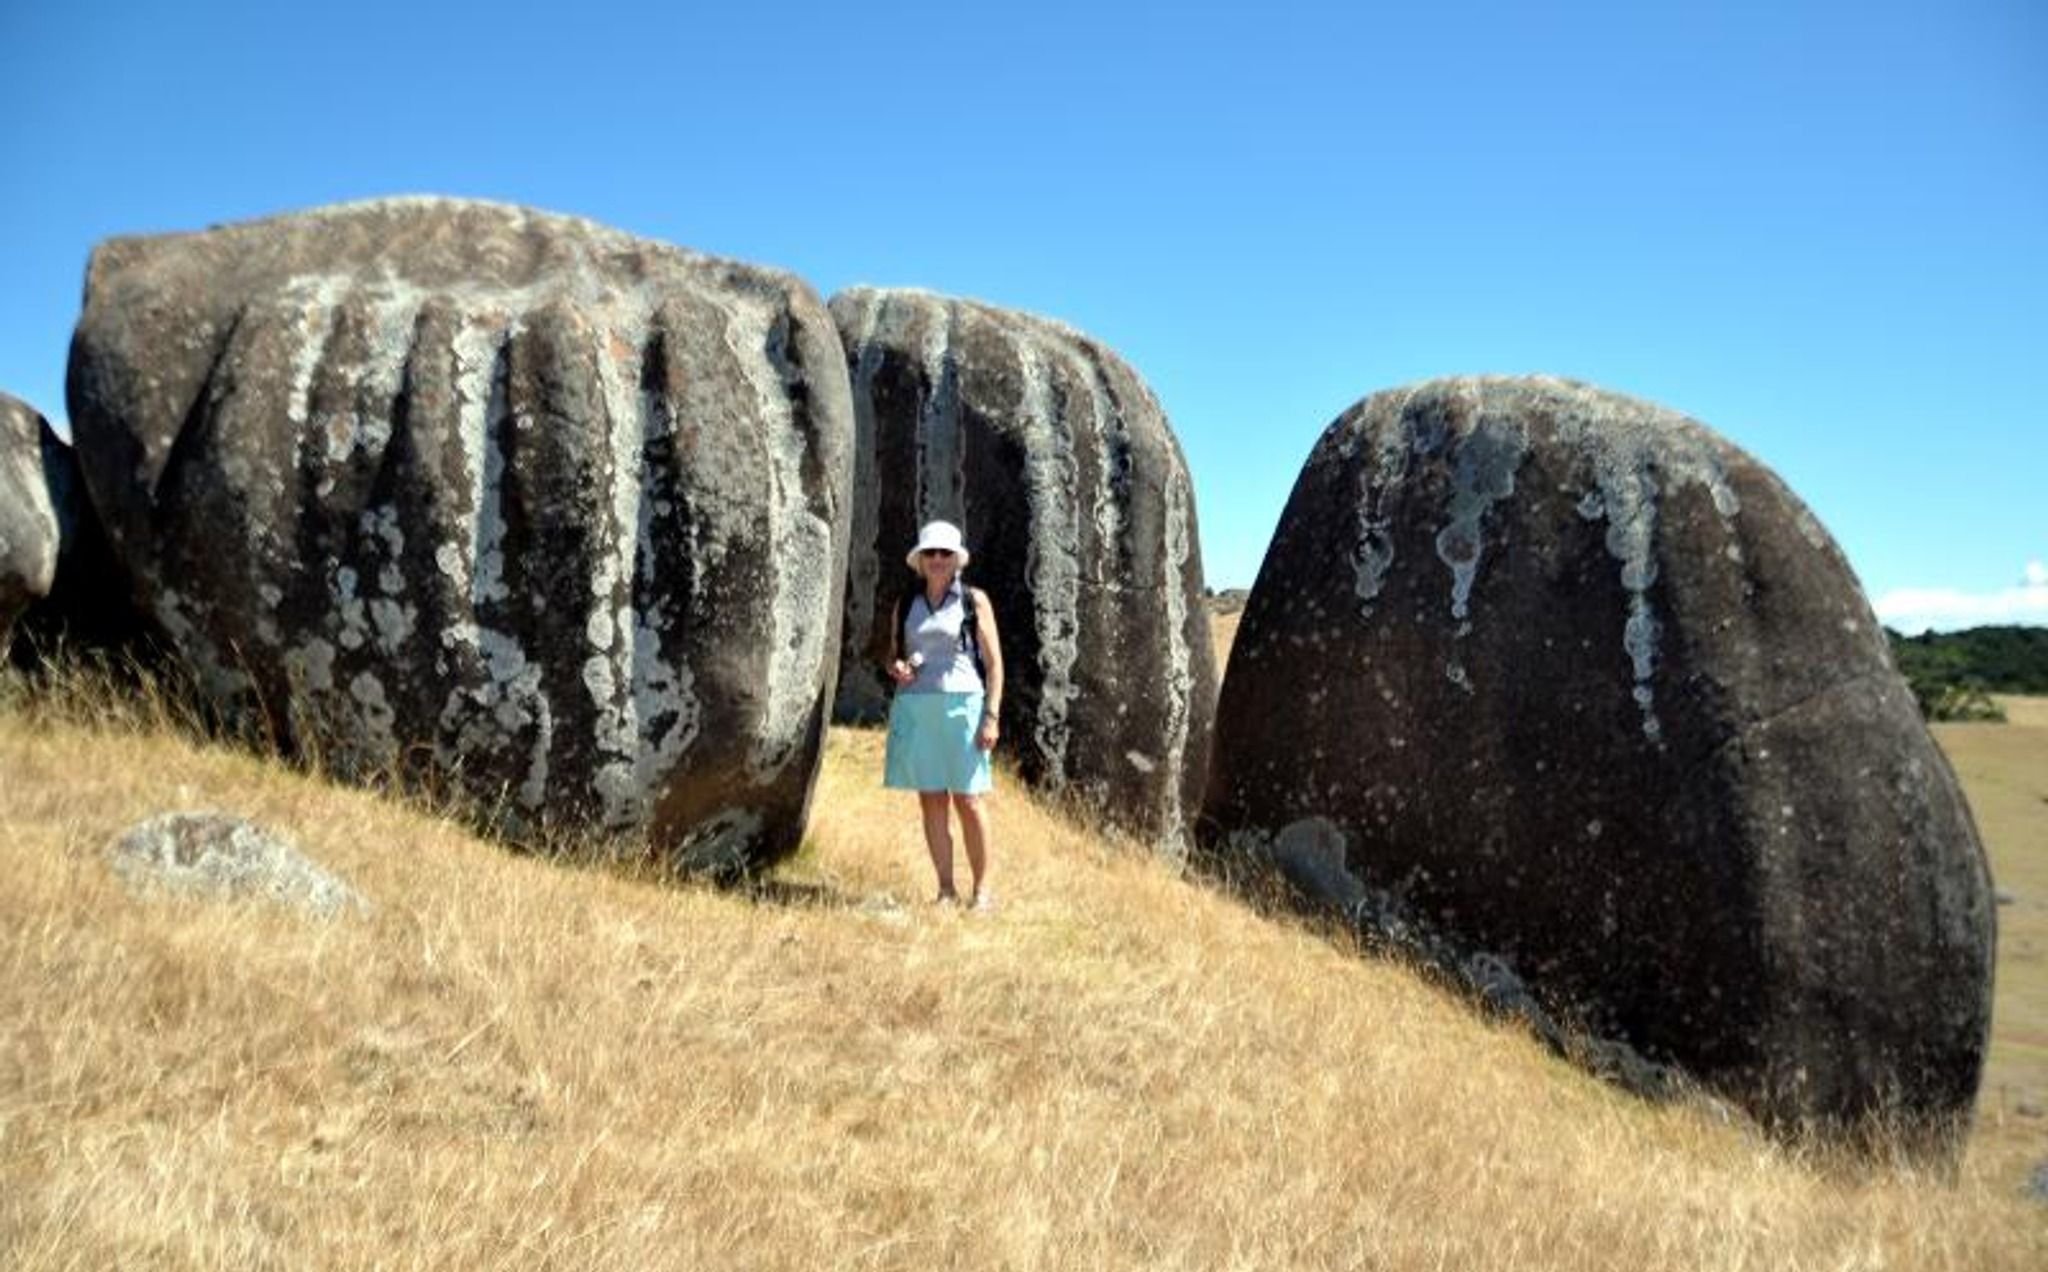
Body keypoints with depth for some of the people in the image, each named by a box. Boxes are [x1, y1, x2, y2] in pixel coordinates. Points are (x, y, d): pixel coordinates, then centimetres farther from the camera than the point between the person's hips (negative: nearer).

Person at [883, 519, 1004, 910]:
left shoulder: (974, 600, 4)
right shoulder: (906, 603, 13)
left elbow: (994, 661, 1)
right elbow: (893, 654, 21)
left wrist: (992, 716, -8)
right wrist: (897, 668, -4)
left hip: (960, 705, -3)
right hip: (915, 706, 3)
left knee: (967, 800, -5)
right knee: (931, 800, 3)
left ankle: (981, 889, 5)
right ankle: (946, 889, 10)